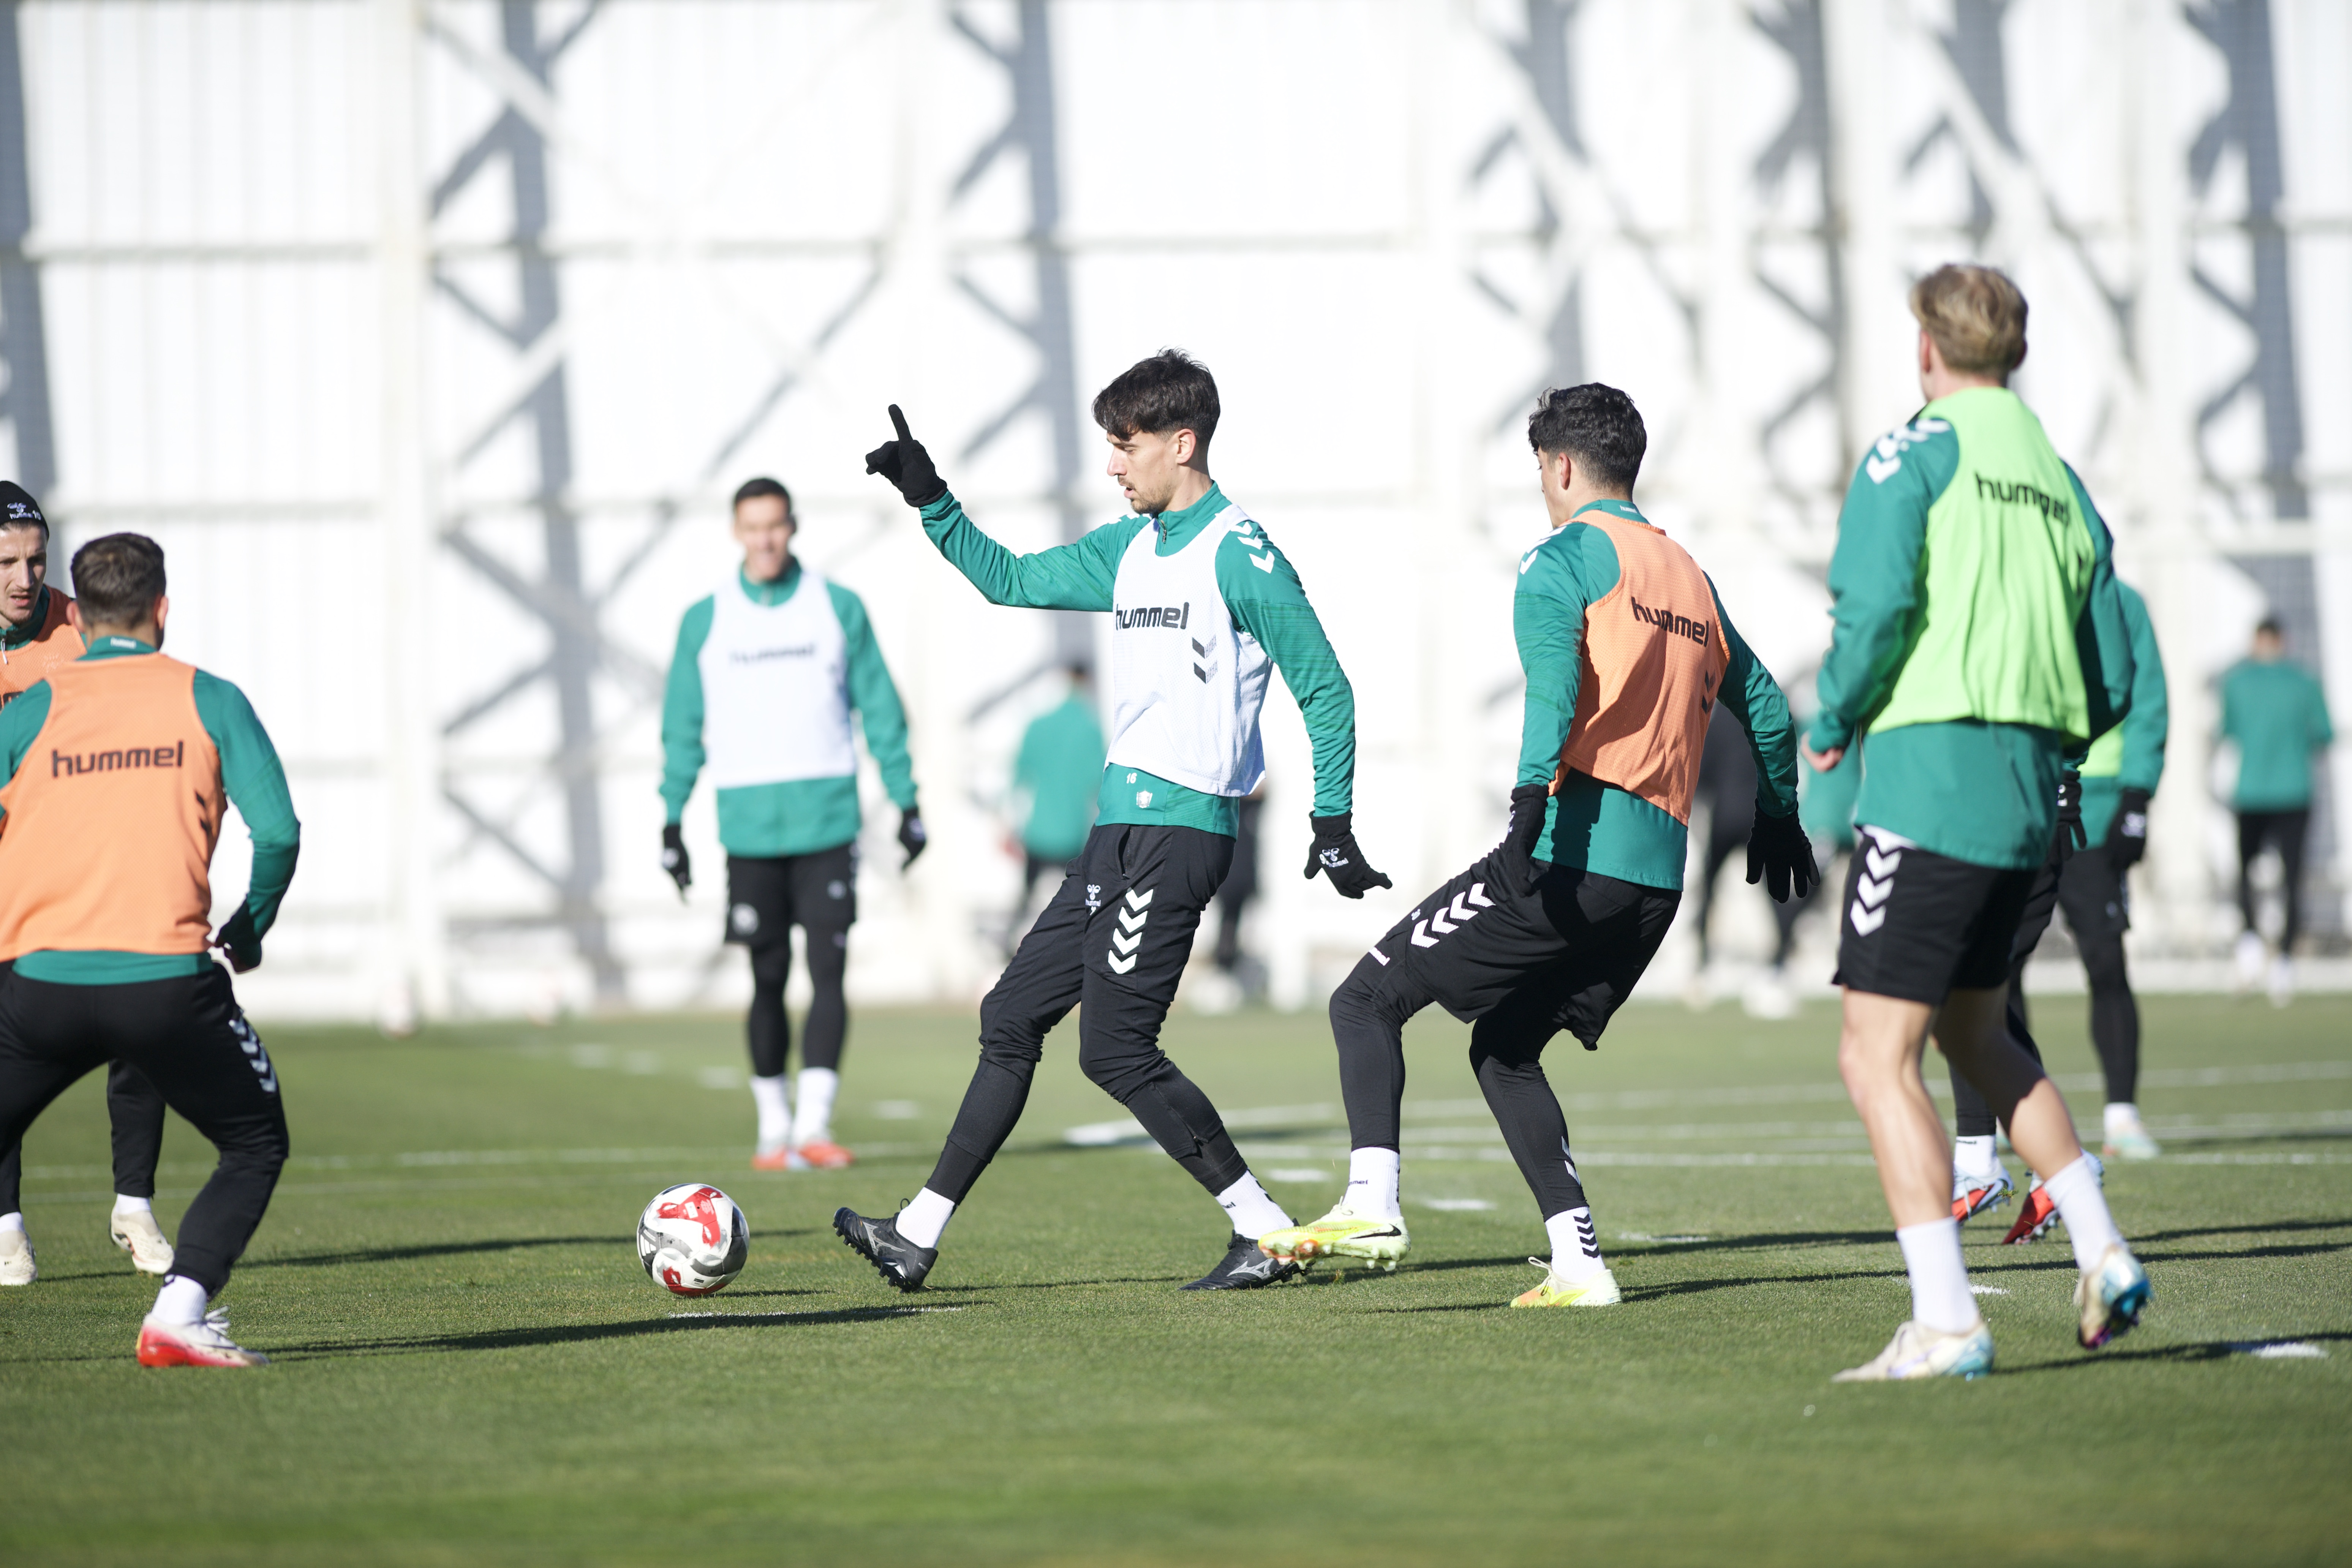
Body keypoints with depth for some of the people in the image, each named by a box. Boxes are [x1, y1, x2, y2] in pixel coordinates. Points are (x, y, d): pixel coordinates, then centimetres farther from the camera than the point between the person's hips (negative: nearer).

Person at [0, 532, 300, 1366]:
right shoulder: (208, 700, 7)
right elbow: (278, 833, -2)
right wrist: (252, 926, 15)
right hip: (166, 980, -2)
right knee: (256, 1146, 15)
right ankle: (178, 1315, -4)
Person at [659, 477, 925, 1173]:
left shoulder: (839, 608, 5)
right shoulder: (705, 621, 6)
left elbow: (879, 709, 9)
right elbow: (683, 725, 10)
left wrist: (906, 799, 5)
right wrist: (672, 820, 7)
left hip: (827, 820, 0)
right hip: (749, 823, 0)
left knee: (828, 972, -9)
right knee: (768, 980, 3)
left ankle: (815, 1125, -12)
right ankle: (772, 1127, 15)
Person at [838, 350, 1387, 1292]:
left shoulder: (1240, 556, -11)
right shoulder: (1130, 550, 15)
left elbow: (1325, 691, -9)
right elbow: (1010, 580, 26)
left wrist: (1334, 825, -11)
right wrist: (929, 499, 15)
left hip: (1181, 833, -9)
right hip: (1119, 828, 9)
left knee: (1115, 1048, -11)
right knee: (1012, 1018, 9)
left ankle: (1266, 1234, -5)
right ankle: (918, 1237, 14)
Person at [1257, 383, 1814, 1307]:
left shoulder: (1563, 558, -1)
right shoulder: (1691, 578, 21)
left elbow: (1555, 683, -20)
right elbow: (1763, 707, 32)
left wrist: (1531, 803, -31)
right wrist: (1776, 816, 47)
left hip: (1570, 854, -7)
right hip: (1659, 875, 7)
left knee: (1367, 1003, -1)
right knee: (1502, 1049, 20)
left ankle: (1373, 1207, -19)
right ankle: (1578, 1264, 8)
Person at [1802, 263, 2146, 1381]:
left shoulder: (1914, 452, -4)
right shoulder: (2062, 484, 15)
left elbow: (1877, 605, -17)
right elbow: (2112, 681, 13)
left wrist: (1830, 725, -1)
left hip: (1929, 780, -8)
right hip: (2027, 800, 8)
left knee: (1877, 1057, -6)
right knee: (1973, 1035, 25)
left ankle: (1945, 1324, -13)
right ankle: (2101, 1256, 18)